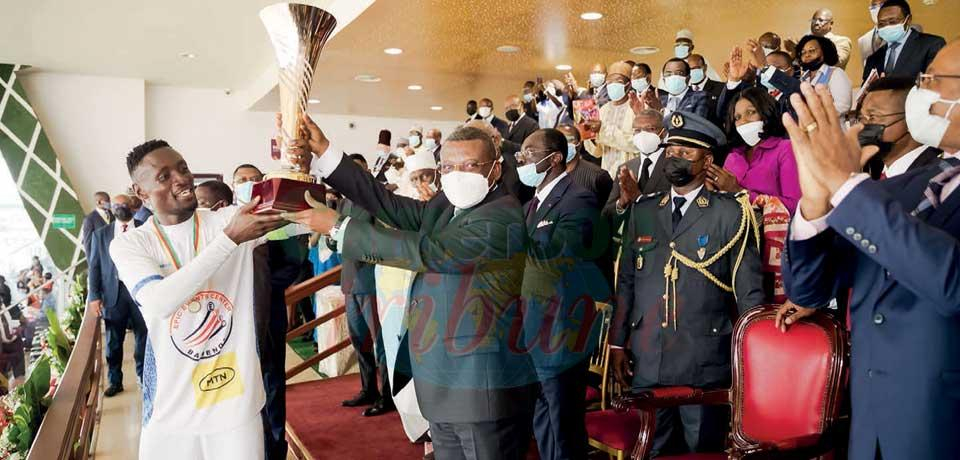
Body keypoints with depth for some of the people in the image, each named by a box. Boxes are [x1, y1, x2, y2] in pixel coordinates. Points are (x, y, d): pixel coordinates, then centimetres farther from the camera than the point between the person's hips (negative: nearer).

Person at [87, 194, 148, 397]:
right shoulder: (101, 234, 10)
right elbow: (94, 266, 6)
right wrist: (94, 296, 0)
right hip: (113, 292, 1)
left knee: (143, 338, 4)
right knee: (113, 341, 8)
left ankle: (144, 377, 19)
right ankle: (115, 381, 21)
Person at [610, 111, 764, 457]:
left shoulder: (731, 214, -2)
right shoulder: (642, 211, 9)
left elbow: (749, 290, -3)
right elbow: (626, 282, 10)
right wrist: (617, 343, 7)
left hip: (706, 364, -3)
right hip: (645, 362, 3)